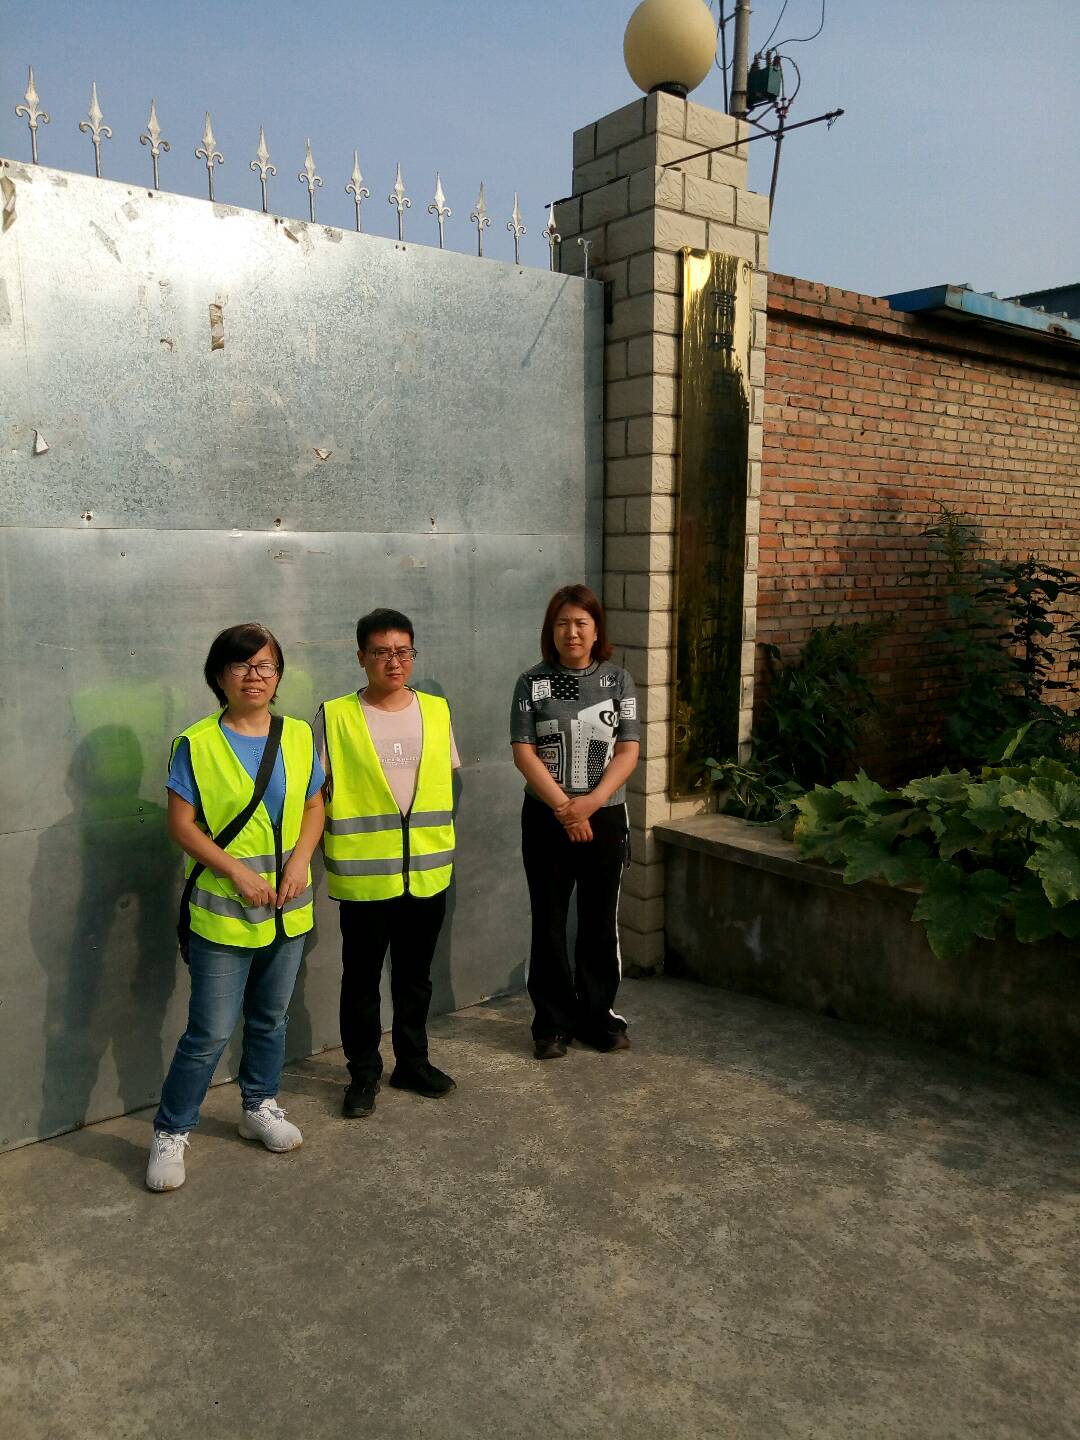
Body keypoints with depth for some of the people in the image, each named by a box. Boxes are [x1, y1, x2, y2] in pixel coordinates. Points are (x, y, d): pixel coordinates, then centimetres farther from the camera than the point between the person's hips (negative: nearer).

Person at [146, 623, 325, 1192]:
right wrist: (237, 872, -16)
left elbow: (314, 808, 7)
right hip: (223, 911, -4)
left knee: (271, 1018, 18)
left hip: (287, 908, 4)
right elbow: (181, 824, -9)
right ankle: (170, 1132, 19)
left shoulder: (299, 738, 2)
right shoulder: (196, 744, -9)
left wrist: (300, 860, -9)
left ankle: (260, 1107, 38)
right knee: (211, 1032, 0)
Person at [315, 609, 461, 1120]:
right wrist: (331, 847, -10)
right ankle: (364, 1074, 26)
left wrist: (437, 837, 9)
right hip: (363, 872, -3)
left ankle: (412, 1061, 34)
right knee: (361, 979, 10)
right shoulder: (334, 716, -7)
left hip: (427, 868, 3)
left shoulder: (437, 710, 4)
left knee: (415, 976, 17)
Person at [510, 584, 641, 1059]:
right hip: (546, 819, -1)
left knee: (600, 922, 9)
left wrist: (592, 801, -17)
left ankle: (598, 1016, 26)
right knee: (549, 923, 7)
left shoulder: (617, 680, 2)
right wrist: (564, 807, -15)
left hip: (605, 818, 1)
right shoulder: (533, 682, -1)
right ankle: (553, 1023, 20)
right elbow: (524, 752, -7)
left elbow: (628, 750, -3)